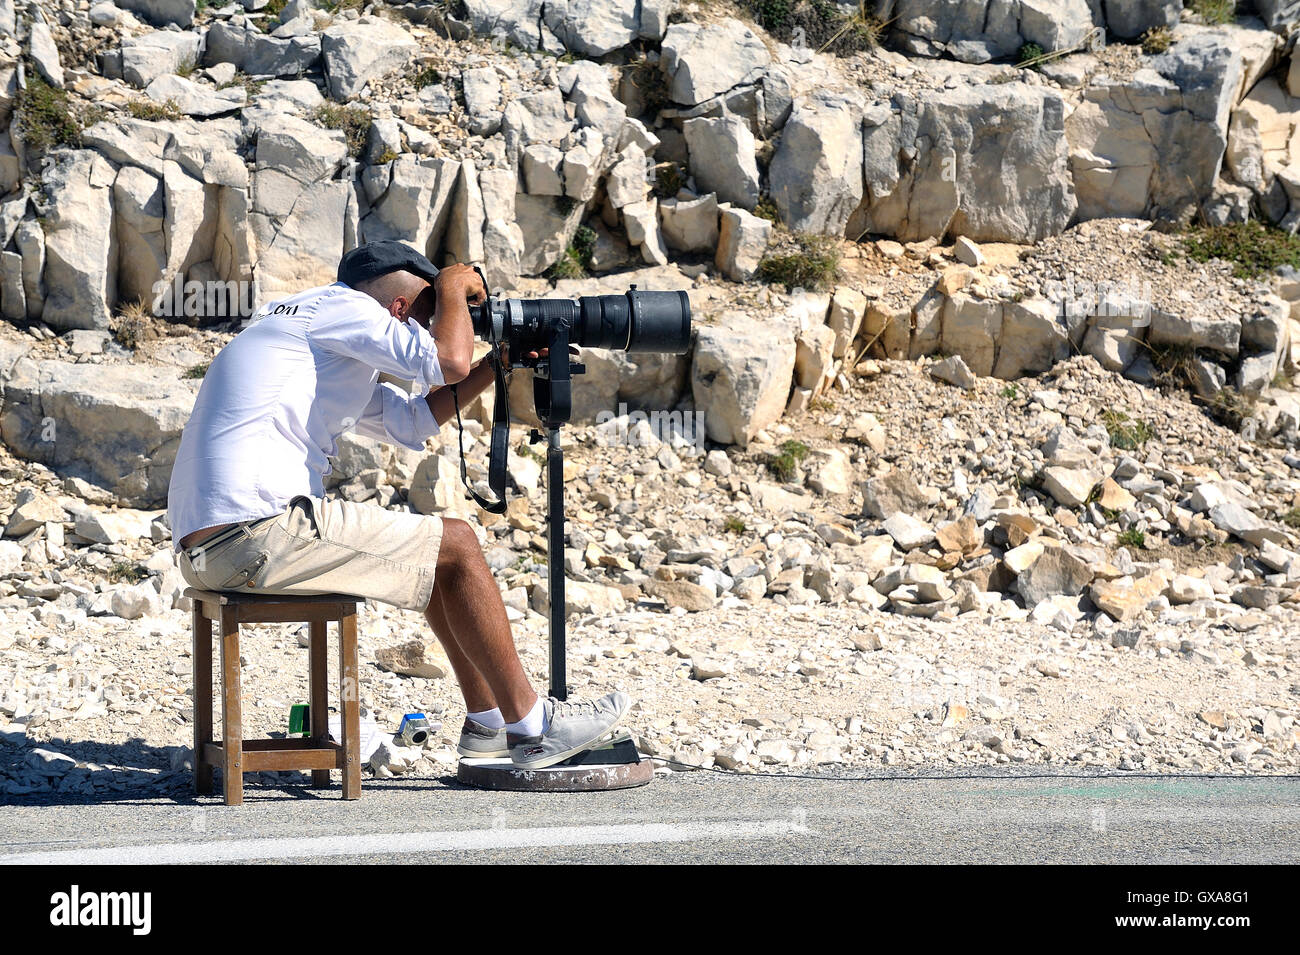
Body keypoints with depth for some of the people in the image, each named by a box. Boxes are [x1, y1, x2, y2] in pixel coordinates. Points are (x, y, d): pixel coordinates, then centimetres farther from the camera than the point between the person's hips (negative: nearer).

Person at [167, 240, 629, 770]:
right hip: (259, 532, -11)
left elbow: (411, 420, 33)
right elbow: (448, 362, -17)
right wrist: (453, 288, 3)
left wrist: (494, 367, 26)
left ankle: (486, 720, 26)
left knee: (432, 548, 23)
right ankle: (530, 726, 7)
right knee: (456, 545, 0)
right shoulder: (339, 304, -3)